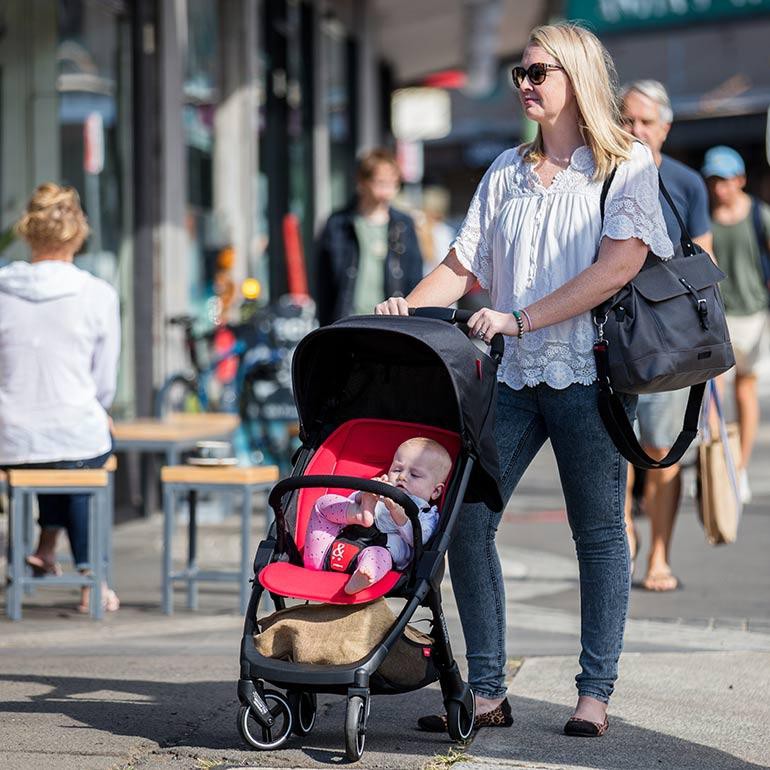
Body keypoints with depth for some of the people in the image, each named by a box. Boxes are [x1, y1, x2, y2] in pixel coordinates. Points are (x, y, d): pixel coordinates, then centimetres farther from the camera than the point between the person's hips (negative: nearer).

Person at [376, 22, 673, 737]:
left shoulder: (628, 164, 1)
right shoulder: (507, 171, 17)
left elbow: (617, 267, -12)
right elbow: (461, 266, 16)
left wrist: (519, 318, -18)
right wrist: (408, 306, -4)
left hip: (589, 372, -5)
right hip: (512, 376, 5)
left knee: (597, 530, 1)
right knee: (464, 520, -4)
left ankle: (594, 693, 9)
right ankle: (487, 692, 3)